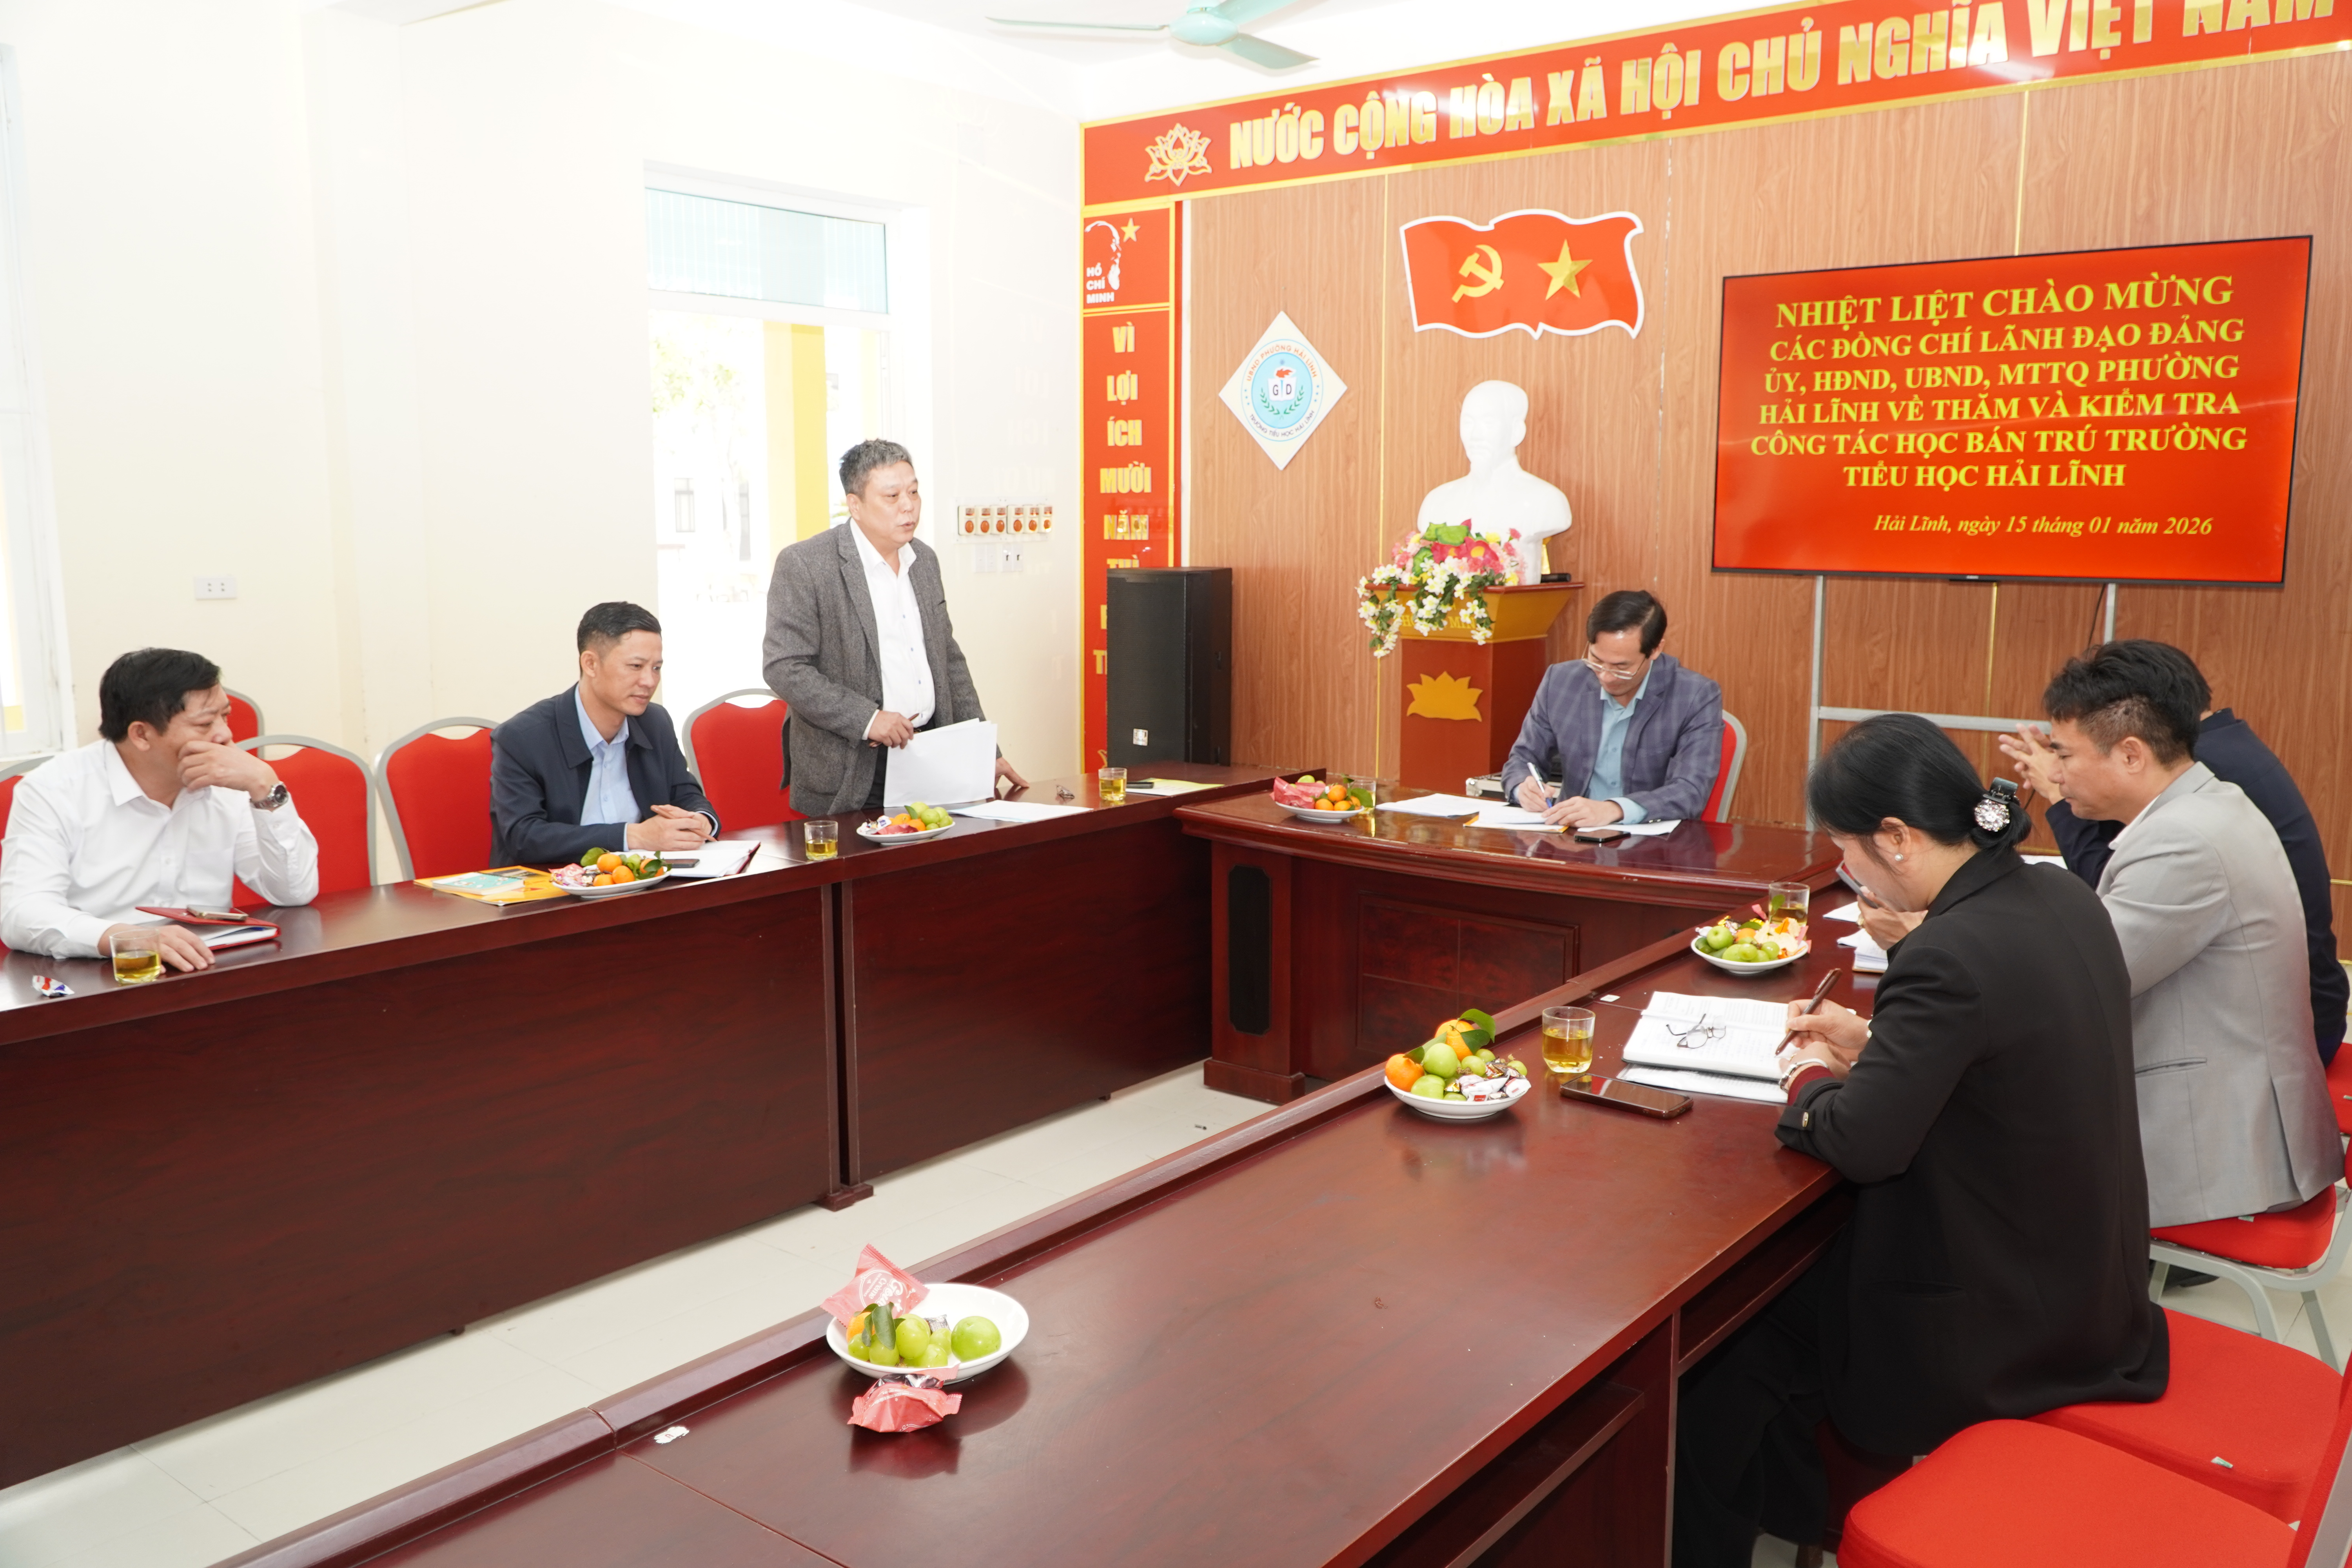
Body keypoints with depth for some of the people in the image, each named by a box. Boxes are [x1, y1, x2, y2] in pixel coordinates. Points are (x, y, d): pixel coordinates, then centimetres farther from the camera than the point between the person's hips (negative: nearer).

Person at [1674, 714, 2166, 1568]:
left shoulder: (1949, 955, -30)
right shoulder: (2065, 899, -2)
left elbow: (1862, 1143, -24)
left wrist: (1811, 1081, -5)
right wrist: (1874, 1039, 10)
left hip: (1993, 1328, -9)